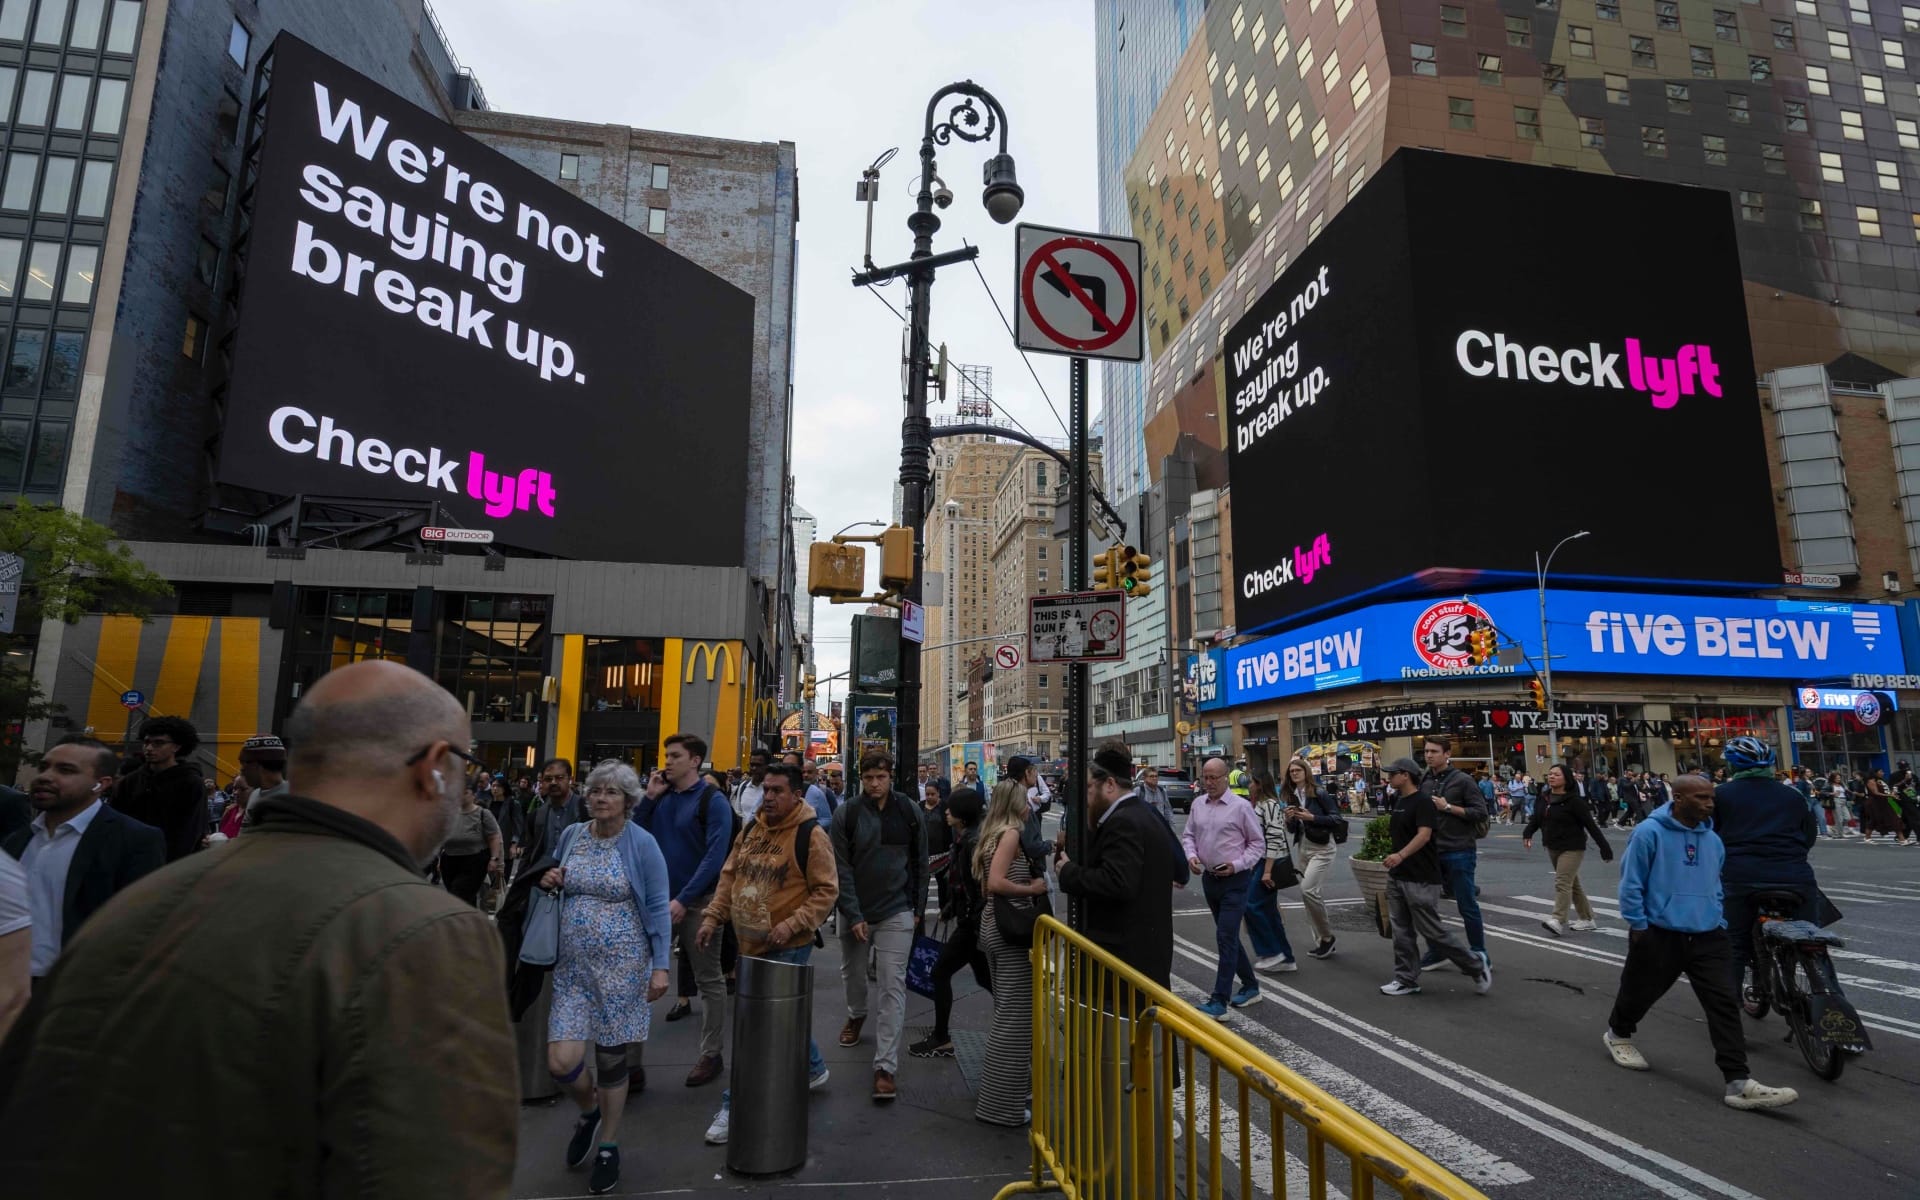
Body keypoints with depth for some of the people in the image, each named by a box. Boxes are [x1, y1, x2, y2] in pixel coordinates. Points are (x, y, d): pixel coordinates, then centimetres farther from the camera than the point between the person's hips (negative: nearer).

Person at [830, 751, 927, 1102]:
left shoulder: (909, 811, -4)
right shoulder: (847, 813, -9)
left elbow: (920, 862, 5)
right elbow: (842, 868, -9)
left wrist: (917, 908, 5)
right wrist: (854, 915, -14)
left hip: (896, 913, -1)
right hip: (854, 911, 1)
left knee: (892, 987, -7)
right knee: (853, 972, 21)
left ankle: (886, 1066, -3)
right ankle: (856, 1015, 53)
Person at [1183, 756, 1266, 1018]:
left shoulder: (1241, 806, -11)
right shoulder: (1198, 804, 5)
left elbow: (1258, 843, -5)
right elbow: (1188, 835, 13)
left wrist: (1237, 865, -16)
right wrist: (1191, 855, -7)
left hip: (1235, 880, -6)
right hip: (1209, 878, 6)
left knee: (1226, 938, -10)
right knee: (1228, 937, 17)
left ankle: (1219, 1002, -9)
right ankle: (1250, 987, 33)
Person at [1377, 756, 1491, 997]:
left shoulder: (1423, 801, -15)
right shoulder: (1398, 800, 12)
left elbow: (1424, 834, -27)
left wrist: (1401, 855, -38)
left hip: (1420, 878, -8)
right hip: (1397, 876, 9)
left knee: (1432, 931, -2)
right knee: (1402, 932, 9)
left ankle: (1478, 966, 16)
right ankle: (1406, 980, 16)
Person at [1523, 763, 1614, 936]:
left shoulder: (1574, 800, -14)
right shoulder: (1545, 798, 5)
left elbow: (1590, 824, -13)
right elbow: (1536, 818, 7)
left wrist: (1605, 848, -12)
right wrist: (1527, 834, -11)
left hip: (1572, 848, -8)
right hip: (1553, 848, 8)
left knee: (1562, 883, -16)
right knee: (1572, 883, 18)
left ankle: (1559, 921, -20)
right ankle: (1586, 918, 30)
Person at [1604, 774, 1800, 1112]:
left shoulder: (1713, 839, 6)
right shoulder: (1650, 832, -14)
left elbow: (1715, 885, 21)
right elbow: (1631, 883, -12)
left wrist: (1720, 921, 15)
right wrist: (1638, 926, -11)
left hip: (1708, 936, 5)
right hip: (1660, 935, -5)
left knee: (1724, 1004, -6)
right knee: (1639, 992, 12)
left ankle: (1739, 1082, -6)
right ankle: (1617, 1035, 40)